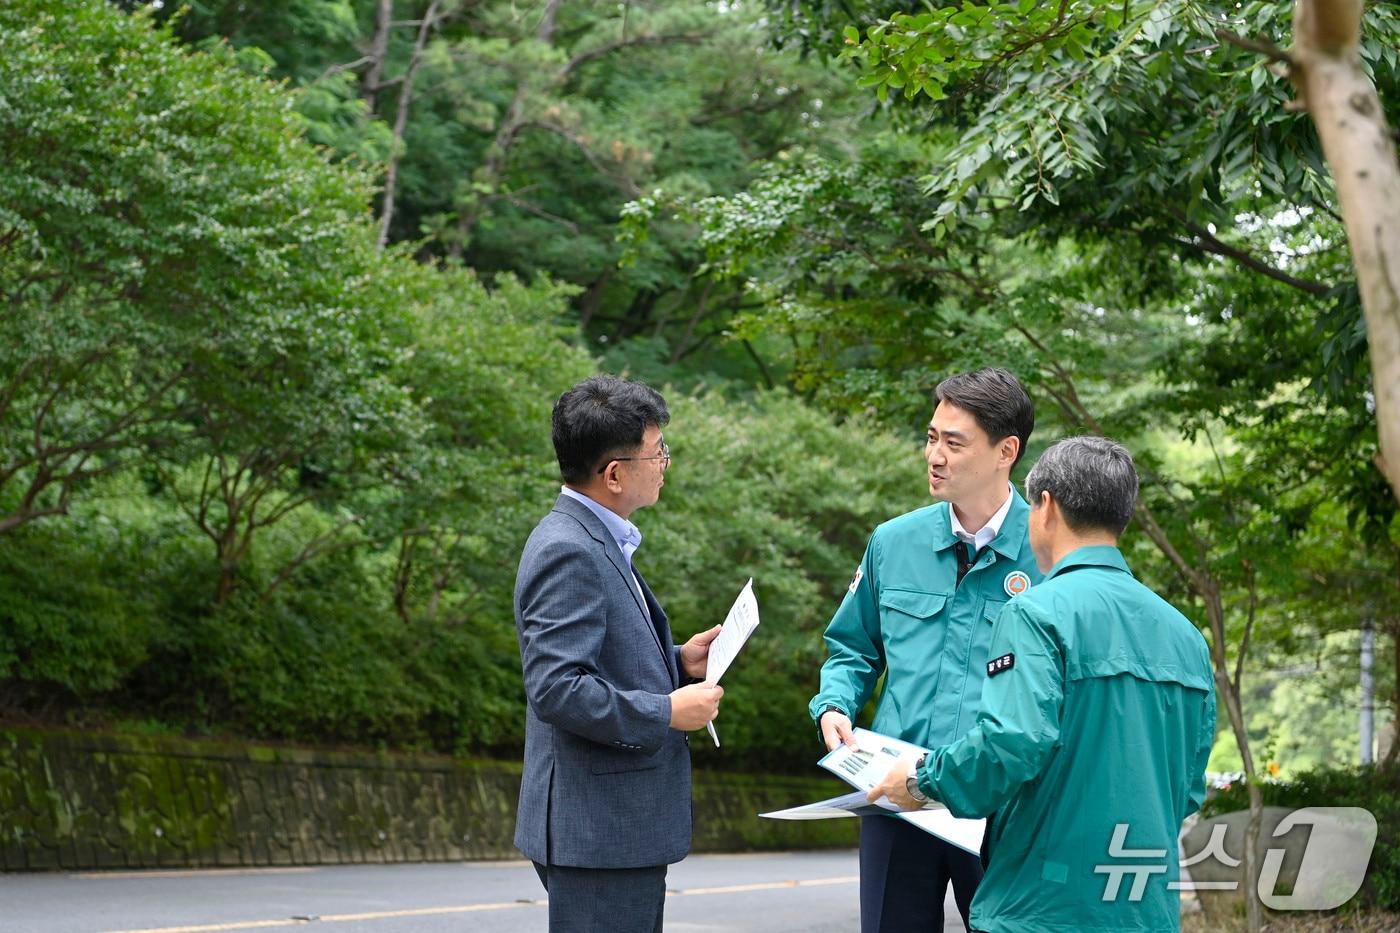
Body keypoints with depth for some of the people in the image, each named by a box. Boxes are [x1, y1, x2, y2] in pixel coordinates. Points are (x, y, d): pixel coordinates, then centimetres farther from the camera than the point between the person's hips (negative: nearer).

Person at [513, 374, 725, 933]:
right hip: (597, 832, -10)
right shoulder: (566, 552, -18)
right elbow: (555, 689, -25)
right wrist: (667, 713, -18)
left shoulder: (598, 542, 14)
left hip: (625, 828, 10)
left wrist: (678, 662, 9)